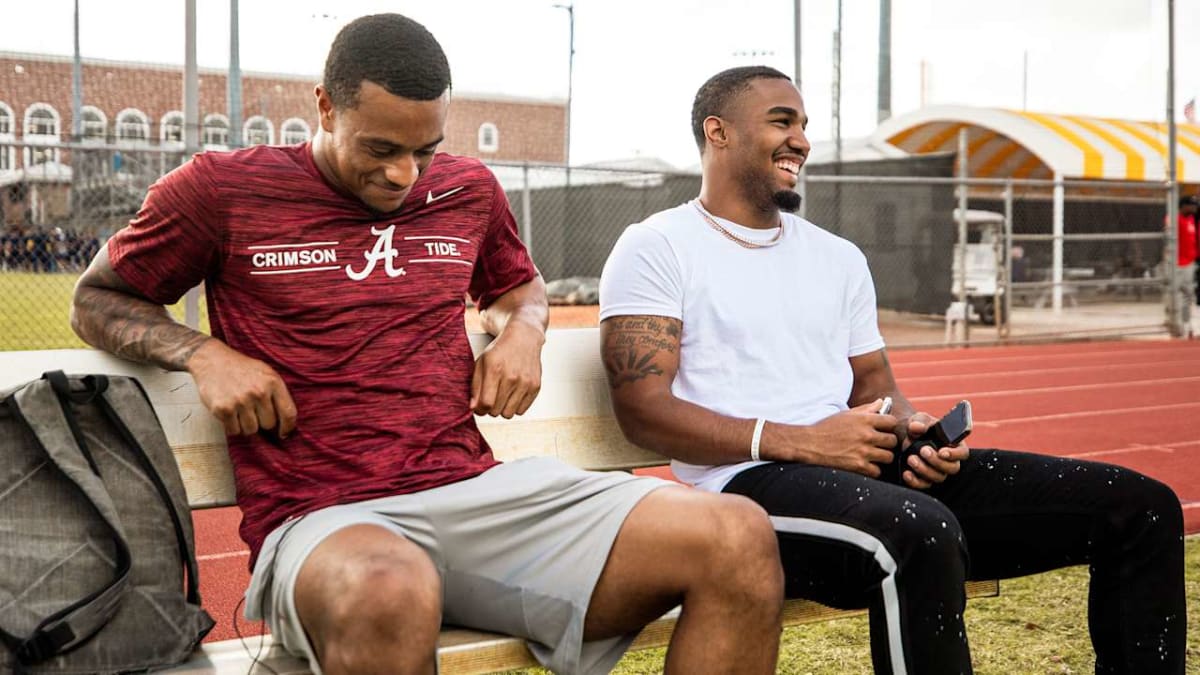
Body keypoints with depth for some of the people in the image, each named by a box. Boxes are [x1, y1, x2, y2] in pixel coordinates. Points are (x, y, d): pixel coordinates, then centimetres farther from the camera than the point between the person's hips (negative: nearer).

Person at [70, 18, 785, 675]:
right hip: (323, 520, -4)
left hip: (477, 487, 5)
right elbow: (97, 298, 17)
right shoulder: (224, 189, 6)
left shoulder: (470, 189, 19)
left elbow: (519, 283, 39)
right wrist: (203, 354, -3)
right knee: (390, 594, -47)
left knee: (740, 540, -19)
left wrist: (522, 330, 14)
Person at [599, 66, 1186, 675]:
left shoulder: (839, 257, 23)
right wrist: (798, 442, -18)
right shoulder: (655, 248, 3)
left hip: (880, 473, 7)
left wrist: (913, 430, -4)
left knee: (1142, 507, -3)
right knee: (921, 531, -42)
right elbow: (643, 410, -8)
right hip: (749, 482, -7)